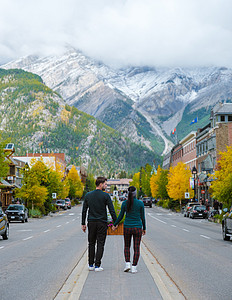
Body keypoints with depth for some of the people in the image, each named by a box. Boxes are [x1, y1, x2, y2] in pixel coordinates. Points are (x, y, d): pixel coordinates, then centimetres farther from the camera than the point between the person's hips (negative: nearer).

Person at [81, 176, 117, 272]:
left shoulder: (88, 195, 4)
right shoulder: (105, 196, -8)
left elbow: (84, 211, 6)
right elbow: (112, 210, -10)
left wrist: (83, 224, 11)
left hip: (91, 223, 4)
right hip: (102, 223, -3)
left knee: (91, 243, 13)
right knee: (100, 244, 2)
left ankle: (91, 265, 15)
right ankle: (97, 265, 0)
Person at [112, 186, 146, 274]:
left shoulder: (124, 203, -5)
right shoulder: (140, 203, -7)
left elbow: (120, 216, 0)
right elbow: (142, 217, 0)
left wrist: (115, 225, 16)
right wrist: (144, 228, 12)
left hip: (127, 228, 1)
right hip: (137, 228, -1)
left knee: (127, 246, 19)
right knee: (136, 248, 6)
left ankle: (127, 264, 6)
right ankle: (134, 267, 2)